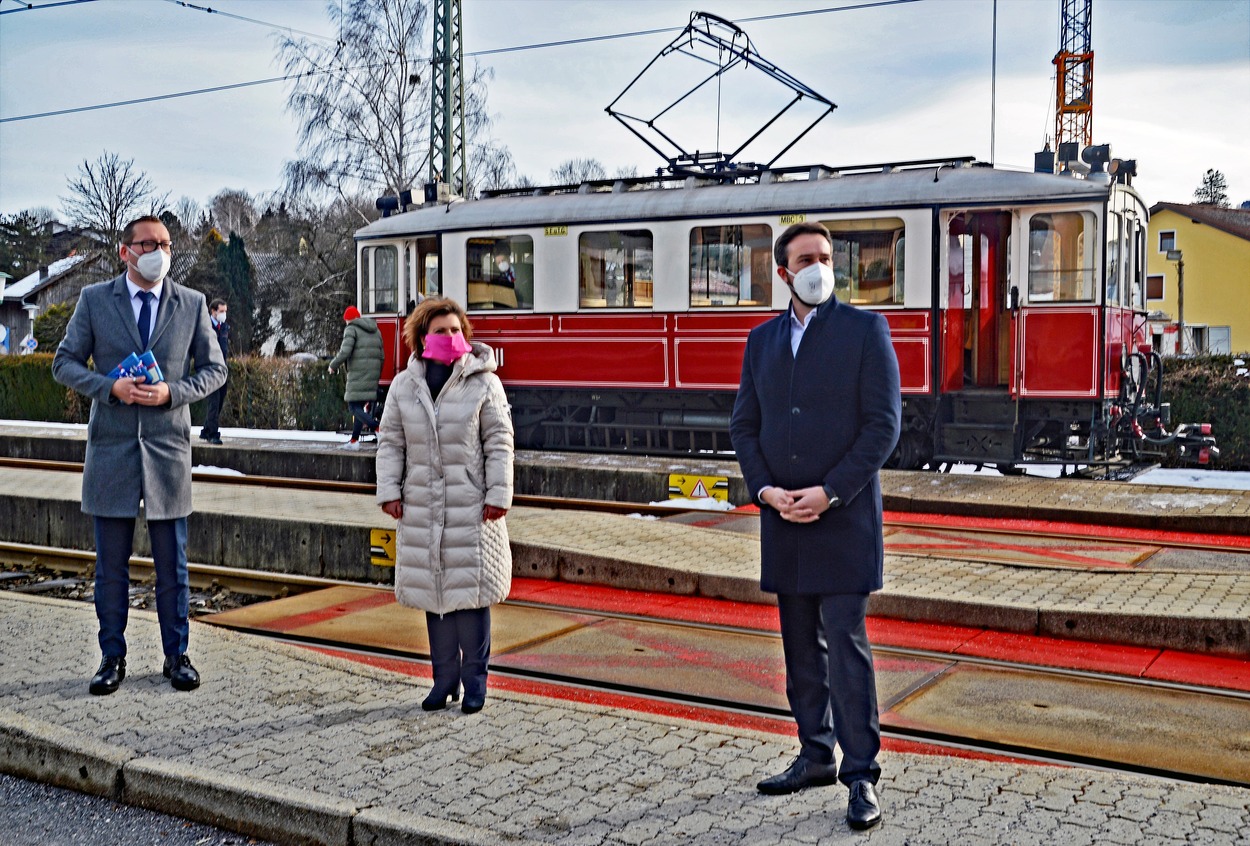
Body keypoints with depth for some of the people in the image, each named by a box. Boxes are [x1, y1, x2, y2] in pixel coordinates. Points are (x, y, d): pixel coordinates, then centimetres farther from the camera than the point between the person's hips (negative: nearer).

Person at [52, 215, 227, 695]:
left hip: (168, 446, 0)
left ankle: (177, 656, 19)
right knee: (110, 564, 7)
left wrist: (171, 392, -12)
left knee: (172, 564, 6)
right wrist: (111, 386, -14)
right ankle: (113, 658, 20)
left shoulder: (192, 304, 4)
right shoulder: (94, 300, 3)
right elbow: (64, 363, 4)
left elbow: (215, 369, 6)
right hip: (111, 447, 0)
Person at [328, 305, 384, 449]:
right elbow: (381, 356, 17)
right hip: (373, 376, 8)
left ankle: (378, 428, -25)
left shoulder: (351, 329, -4)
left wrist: (333, 366, 1)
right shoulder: (375, 331, 18)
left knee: (355, 407, -7)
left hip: (357, 375, -8)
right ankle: (354, 440, 16)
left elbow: (345, 352, -16)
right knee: (361, 407, 15)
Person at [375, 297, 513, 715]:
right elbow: (390, 442, 10)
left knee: (470, 591, 1)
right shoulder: (403, 386, 6)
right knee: (434, 594, 10)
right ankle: (445, 678, 22)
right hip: (421, 509, 3)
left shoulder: (483, 383, -2)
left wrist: (498, 494, -7)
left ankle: (475, 680, 14)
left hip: (471, 509, -3)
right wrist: (389, 491, 1)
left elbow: (499, 442, -2)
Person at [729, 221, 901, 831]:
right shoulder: (762, 340, 12)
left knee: (845, 644, -5)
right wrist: (765, 489, -6)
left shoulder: (864, 330, -2)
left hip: (843, 516, -5)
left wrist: (828, 493, -14)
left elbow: (883, 424, -8)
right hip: (781, 517, 5)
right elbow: (744, 425, 11)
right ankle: (815, 757, 25)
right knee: (801, 646, 12)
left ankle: (861, 774, 4)